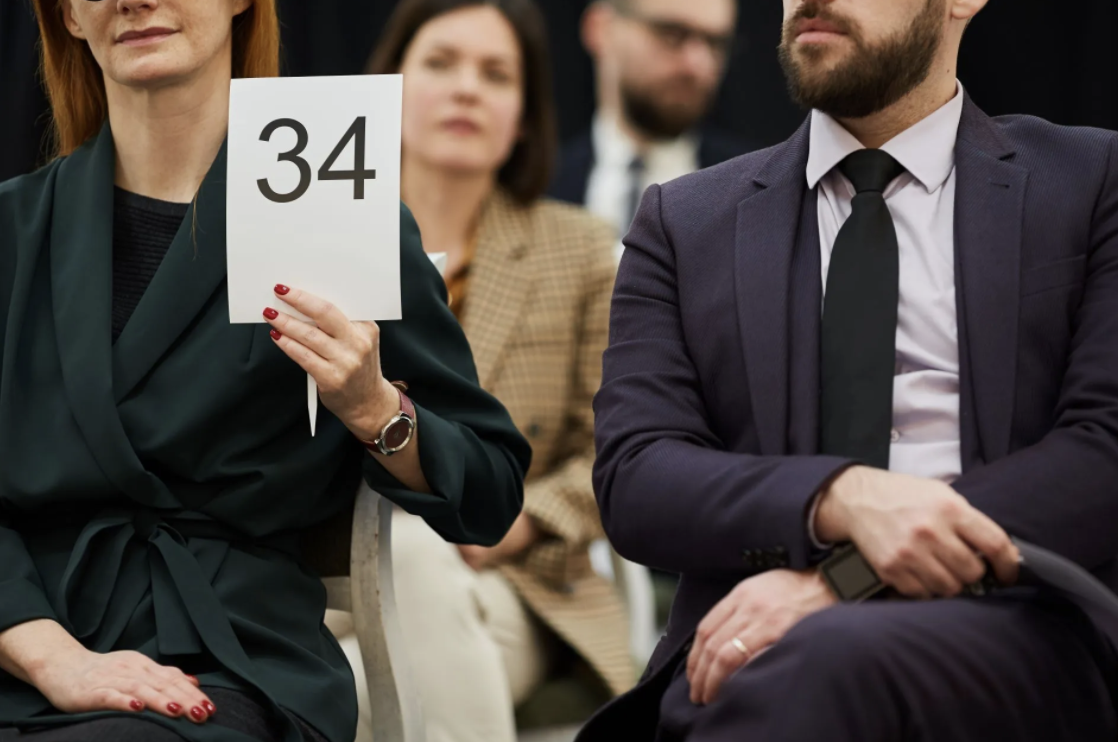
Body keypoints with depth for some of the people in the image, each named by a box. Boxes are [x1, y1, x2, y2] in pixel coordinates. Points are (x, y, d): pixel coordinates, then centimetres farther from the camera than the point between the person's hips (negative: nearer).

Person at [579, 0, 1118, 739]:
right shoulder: (683, 221, 18)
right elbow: (634, 478, 6)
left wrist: (839, 579, -14)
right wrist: (840, 499, -16)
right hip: (748, 653, 2)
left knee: (814, 673, -37)